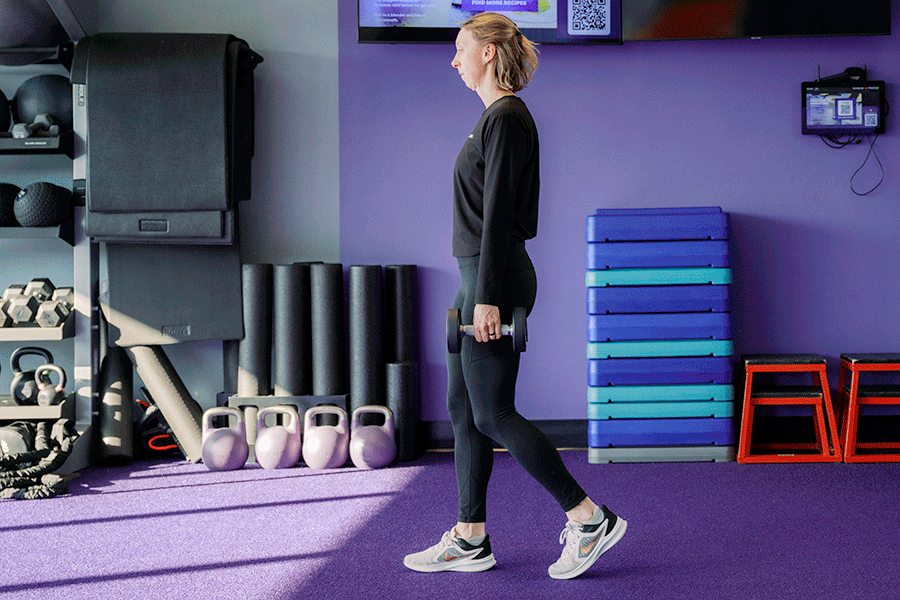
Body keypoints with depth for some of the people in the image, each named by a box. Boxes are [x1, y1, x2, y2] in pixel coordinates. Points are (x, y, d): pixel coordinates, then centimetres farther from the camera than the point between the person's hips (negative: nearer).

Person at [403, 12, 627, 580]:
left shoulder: (507, 118, -14)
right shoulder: (497, 117, 16)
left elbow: (498, 213, -20)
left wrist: (488, 297, -22)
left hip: (495, 279, -10)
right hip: (481, 277, 10)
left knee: (492, 414, -6)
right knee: (464, 408, 10)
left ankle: (591, 519, 0)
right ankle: (470, 539, 16)